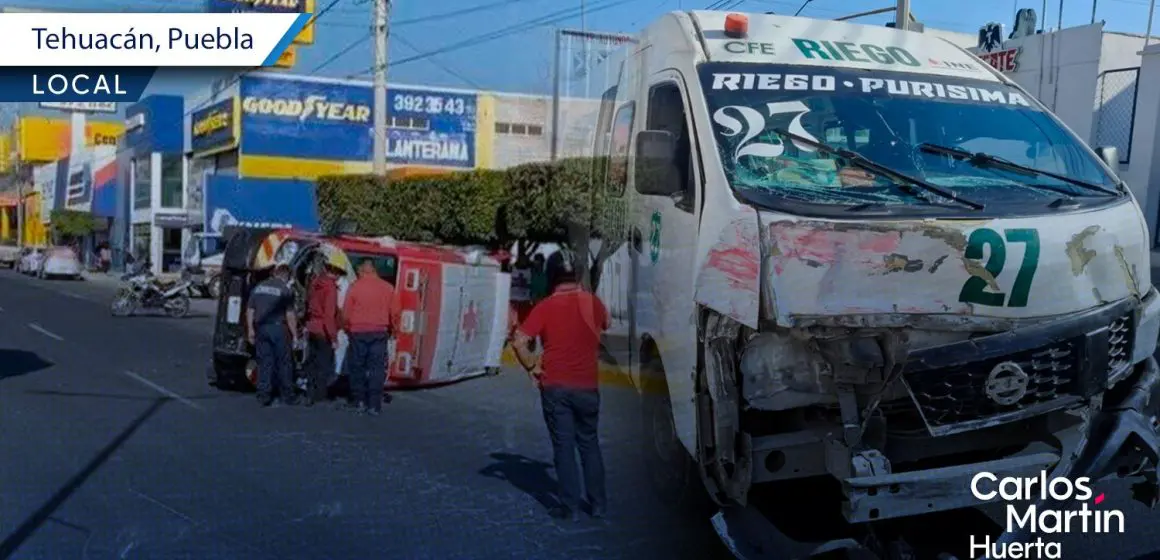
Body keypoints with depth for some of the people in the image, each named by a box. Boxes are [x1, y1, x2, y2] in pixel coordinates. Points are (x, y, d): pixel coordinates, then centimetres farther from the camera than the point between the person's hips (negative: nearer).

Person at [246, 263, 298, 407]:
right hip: (278, 328, -4)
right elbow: (290, 315, -8)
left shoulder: (258, 287, 10)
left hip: (261, 329, 4)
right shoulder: (285, 290, -6)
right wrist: (294, 335, -3)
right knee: (284, 363, 6)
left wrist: (250, 329, 17)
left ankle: (264, 396, 7)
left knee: (264, 363, 8)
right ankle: (287, 395, 11)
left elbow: (250, 311, 11)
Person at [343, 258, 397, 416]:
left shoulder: (355, 286, -6)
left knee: (358, 367, 11)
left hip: (358, 332, -1)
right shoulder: (388, 287, 0)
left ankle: (359, 402, 13)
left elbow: (347, 312, -2)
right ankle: (374, 405, 1)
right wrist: (390, 328, 21)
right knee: (377, 368, 3)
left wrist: (348, 328, 16)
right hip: (379, 332, 1)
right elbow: (393, 313, 4)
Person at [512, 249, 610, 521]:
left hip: (555, 387, -3)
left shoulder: (546, 307, -9)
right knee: (590, 444, 15)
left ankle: (569, 506, 8)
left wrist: (532, 368, -4)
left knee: (563, 446, 5)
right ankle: (597, 504, 20)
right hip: (588, 386, 3)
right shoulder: (592, 302, 1)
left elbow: (520, 342, -17)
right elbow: (605, 324, 23)